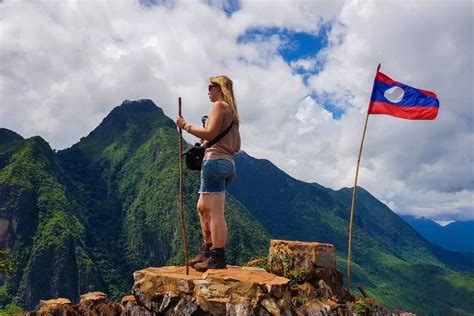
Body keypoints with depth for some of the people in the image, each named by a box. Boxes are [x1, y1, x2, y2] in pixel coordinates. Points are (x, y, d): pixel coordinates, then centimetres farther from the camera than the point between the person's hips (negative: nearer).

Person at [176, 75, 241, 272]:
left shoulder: (219, 105, -2)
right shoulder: (232, 111, 25)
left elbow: (210, 133, -15)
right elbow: (236, 147, 22)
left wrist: (185, 126, -5)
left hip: (215, 161, -10)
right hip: (229, 163, 10)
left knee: (215, 212, -10)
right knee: (203, 208, 15)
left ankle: (218, 258, -9)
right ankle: (207, 252, 17)